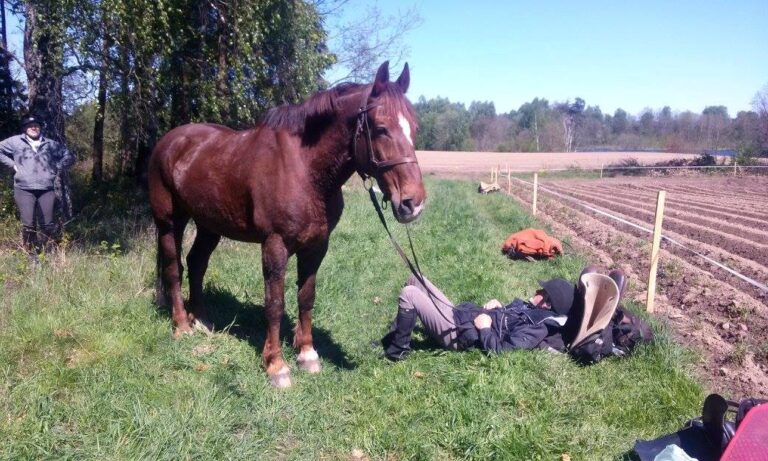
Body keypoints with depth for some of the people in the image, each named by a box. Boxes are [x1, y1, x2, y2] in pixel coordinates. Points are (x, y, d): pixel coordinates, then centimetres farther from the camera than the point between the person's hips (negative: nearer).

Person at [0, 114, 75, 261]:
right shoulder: (15, 141, 8)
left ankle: (43, 253, 17)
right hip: (24, 189, -2)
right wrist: (12, 164, 3)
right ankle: (31, 255, 4)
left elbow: (69, 156, 21)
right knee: (28, 224, -6)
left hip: (46, 189, 2)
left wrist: (57, 168, 8)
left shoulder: (50, 144, 14)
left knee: (48, 224, 0)